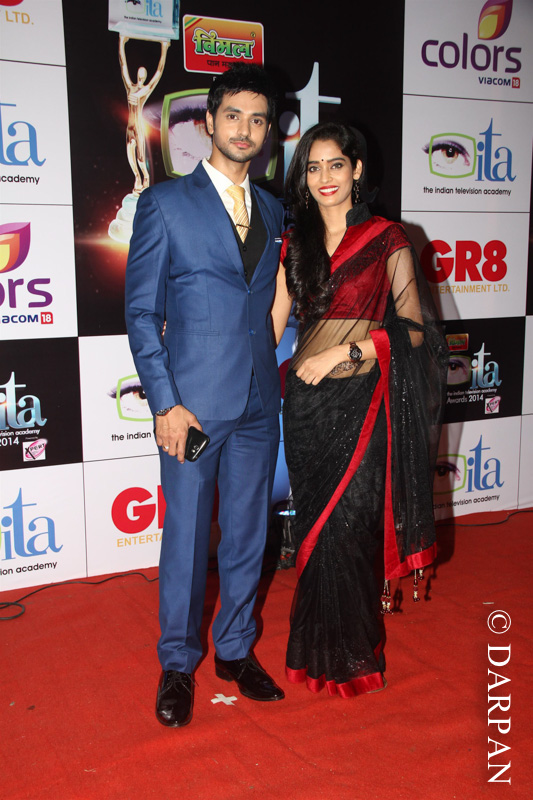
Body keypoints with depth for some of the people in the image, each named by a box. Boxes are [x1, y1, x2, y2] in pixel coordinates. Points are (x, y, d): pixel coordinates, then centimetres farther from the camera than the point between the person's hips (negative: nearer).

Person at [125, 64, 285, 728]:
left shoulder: (272, 210, 13)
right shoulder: (165, 203, -2)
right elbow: (141, 311, -5)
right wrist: (165, 402, -12)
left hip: (259, 404, 5)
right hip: (192, 402, -4)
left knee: (247, 533, 13)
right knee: (185, 536, 5)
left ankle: (235, 650, 32)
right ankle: (177, 664, 26)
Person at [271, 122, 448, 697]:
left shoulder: (387, 239, 1)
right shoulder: (294, 244, 12)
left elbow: (412, 327, -5)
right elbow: (271, 326, 10)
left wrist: (344, 350, -13)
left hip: (361, 399, -4)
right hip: (305, 400, 4)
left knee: (339, 531, -4)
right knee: (314, 524, 10)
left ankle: (347, 658, 19)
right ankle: (319, 648, 28)